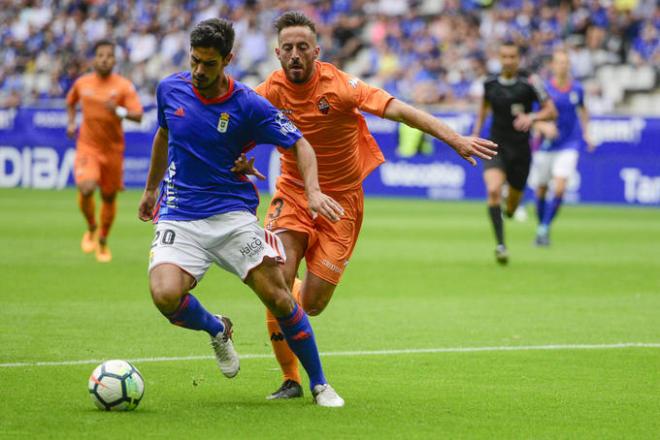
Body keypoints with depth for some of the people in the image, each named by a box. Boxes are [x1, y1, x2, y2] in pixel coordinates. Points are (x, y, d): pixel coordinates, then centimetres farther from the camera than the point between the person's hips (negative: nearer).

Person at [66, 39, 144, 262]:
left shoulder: (124, 86, -8)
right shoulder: (82, 83, 0)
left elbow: (138, 116, -16)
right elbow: (70, 102, 22)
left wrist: (119, 111, -33)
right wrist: (71, 122, 7)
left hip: (113, 149, 0)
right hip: (87, 146, 0)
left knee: (109, 197, 10)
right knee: (86, 189, -22)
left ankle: (103, 241, 32)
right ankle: (91, 229, 6)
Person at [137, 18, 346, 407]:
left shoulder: (248, 105, -8)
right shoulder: (170, 90, 2)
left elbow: (299, 143, -1)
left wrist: (314, 191, -18)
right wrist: (151, 189, 32)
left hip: (233, 215, -2)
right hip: (179, 218, 2)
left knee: (277, 297, -12)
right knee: (166, 295, -24)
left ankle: (319, 385, 8)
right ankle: (216, 330, 12)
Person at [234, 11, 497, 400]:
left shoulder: (339, 86, -19)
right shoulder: (270, 92, -10)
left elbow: (401, 111, -24)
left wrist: (456, 140, -33)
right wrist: (237, 159, -15)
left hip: (341, 200, -2)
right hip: (293, 195, 2)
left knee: (312, 303, -5)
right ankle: (291, 380, 2)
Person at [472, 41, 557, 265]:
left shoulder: (529, 82, -8)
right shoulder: (490, 84, 2)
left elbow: (551, 111, -5)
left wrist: (532, 117, -24)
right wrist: (476, 133, 17)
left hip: (520, 149, 0)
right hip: (496, 146, 0)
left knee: (512, 204, 11)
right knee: (493, 190, -26)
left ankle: (509, 211, 51)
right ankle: (500, 244, -27)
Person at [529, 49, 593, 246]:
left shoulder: (577, 89, 1)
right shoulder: (544, 89, -8)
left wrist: (585, 133, 15)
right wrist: (544, 127, -27)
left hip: (569, 146, 0)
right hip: (546, 146, 0)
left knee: (559, 189, -16)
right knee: (541, 191, 6)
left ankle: (544, 228, -5)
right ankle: (542, 227, 27)